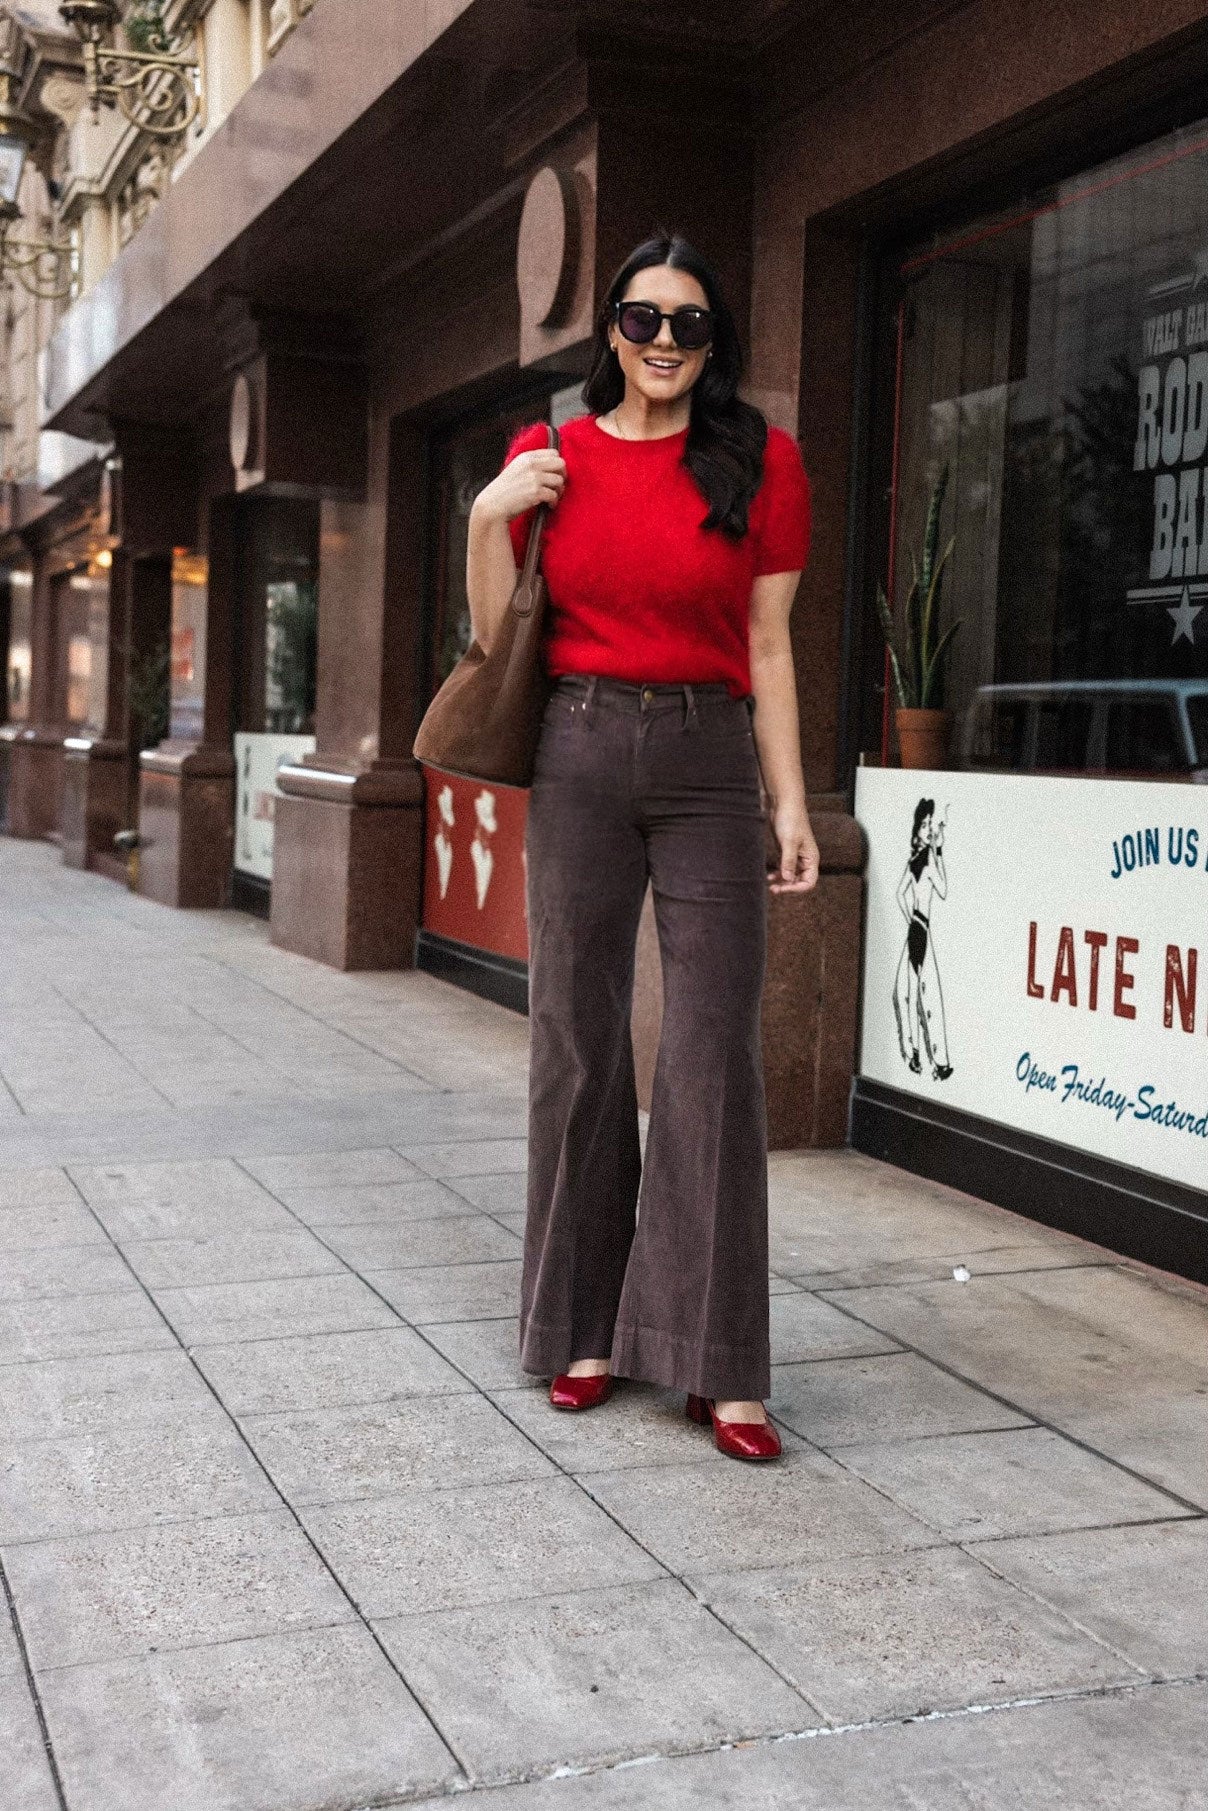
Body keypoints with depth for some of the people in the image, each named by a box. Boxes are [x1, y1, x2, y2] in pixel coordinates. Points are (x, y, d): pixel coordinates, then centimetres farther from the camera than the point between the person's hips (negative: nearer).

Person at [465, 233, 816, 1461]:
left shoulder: (760, 461, 4)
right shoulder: (547, 459, 6)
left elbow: (768, 646, 4)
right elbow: (495, 635, 7)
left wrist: (791, 802, 0)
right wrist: (488, 517, -7)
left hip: (710, 760, -1)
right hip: (579, 752, 1)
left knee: (714, 1053, -5)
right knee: (578, 1039, 5)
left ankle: (713, 1362, 2)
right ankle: (585, 1328, 18)